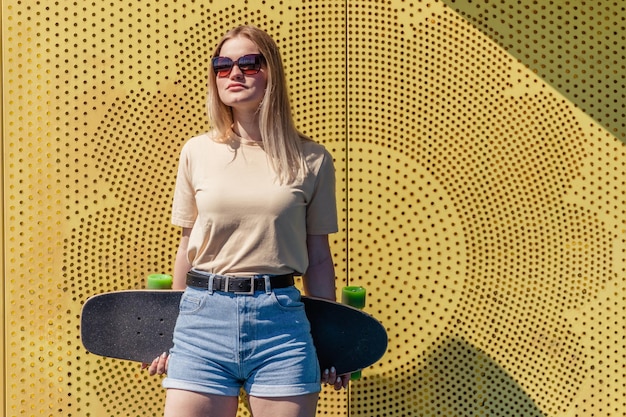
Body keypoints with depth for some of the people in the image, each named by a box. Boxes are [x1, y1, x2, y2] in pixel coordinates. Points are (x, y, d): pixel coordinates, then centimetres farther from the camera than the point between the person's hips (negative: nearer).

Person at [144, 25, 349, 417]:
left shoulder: (311, 159, 3)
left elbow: (318, 256, 8)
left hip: (280, 320, -1)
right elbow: (188, 248, 13)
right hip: (203, 315, 1)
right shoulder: (197, 152, 6)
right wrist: (168, 329, 16)